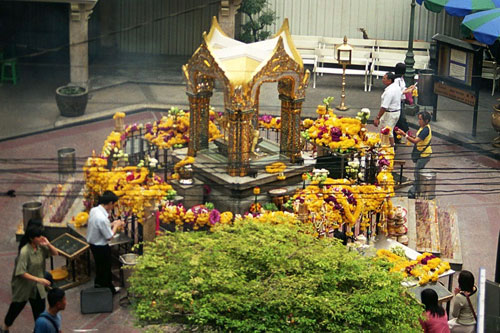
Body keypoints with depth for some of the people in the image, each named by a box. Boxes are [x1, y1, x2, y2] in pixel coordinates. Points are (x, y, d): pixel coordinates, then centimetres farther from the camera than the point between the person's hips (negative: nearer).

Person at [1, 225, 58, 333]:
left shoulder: (40, 246, -9)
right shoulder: (24, 252, -28)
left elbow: (55, 253, 2)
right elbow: (21, 272, -28)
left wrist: (48, 245, -18)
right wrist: (38, 279, -32)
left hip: (37, 287, 5)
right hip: (23, 286, -5)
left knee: (40, 310, 8)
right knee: (16, 307, 17)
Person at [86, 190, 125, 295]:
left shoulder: (94, 210, -7)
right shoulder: (102, 218, -35)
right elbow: (109, 236, -24)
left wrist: (112, 224, 4)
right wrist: (116, 226, -9)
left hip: (93, 244, 9)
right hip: (101, 247, -9)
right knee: (104, 270, 13)